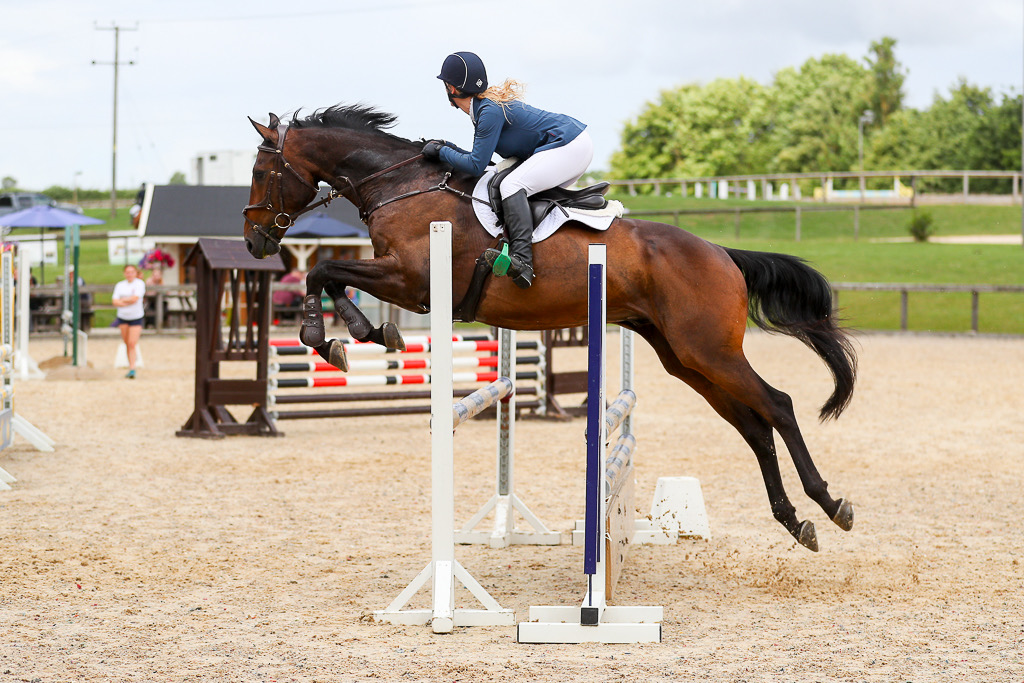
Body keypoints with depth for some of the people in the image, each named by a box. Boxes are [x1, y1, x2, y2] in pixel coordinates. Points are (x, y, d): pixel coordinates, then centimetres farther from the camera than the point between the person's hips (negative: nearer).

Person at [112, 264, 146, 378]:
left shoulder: (140, 284, -4)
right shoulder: (119, 285, 7)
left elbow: (135, 298, -16)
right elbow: (115, 302, -2)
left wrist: (122, 300, -4)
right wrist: (128, 302, -15)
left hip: (136, 318, -4)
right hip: (123, 317, 4)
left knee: (132, 344, -11)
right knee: (127, 344, 7)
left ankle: (132, 369, -14)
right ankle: (130, 367, 16)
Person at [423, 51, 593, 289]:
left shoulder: (490, 111, -18)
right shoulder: (485, 106, 12)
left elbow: (476, 166, -18)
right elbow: (480, 157, 20)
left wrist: (441, 152, -7)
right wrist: (448, 147, 10)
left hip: (570, 147, -11)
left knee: (511, 185, -25)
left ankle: (522, 262, -40)